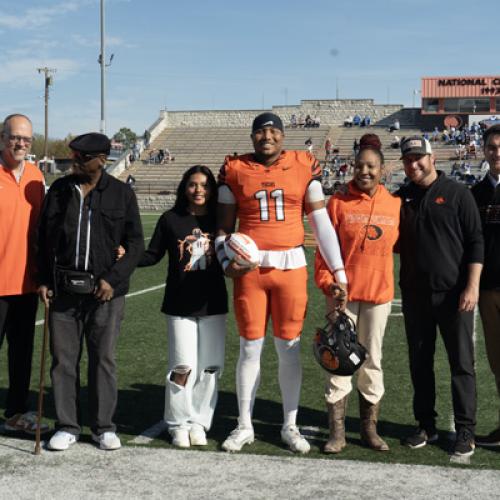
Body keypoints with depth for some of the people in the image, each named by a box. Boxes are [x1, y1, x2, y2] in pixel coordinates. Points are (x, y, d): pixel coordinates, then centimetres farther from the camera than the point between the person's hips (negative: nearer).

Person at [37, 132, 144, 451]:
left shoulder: (122, 193, 2)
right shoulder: (59, 191, 9)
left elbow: (136, 244, 2)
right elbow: (44, 238, 14)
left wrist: (113, 279, -9)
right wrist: (44, 279, 5)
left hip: (105, 292, -2)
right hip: (63, 290, 2)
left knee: (104, 358, 4)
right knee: (64, 359, 5)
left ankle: (104, 427, 16)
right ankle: (68, 426, 16)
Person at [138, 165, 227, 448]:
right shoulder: (171, 219, 1)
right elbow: (153, 255, 2)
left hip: (213, 304, 2)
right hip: (180, 305, -2)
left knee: (211, 367, 4)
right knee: (183, 367, -3)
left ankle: (199, 423, 17)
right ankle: (179, 424, 13)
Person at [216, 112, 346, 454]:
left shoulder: (304, 167, 3)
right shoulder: (236, 170, 4)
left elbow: (322, 224, 2)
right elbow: (224, 226, 8)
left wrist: (339, 271, -1)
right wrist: (227, 262, -9)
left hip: (291, 265, 0)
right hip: (249, 268, 0)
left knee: (290, 347, 7)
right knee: (251, 347, 7)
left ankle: (290, 426, 21)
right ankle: (245, 426, 21)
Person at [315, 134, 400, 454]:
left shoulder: (395, 205, 2)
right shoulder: (339, 203, -3)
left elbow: (401, 244, 12)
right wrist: (328, 284, -14)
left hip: (379, 294, 2)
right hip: (342, 293, -1)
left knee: (372, 360, 11)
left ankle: (370, 428, 23)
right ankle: (337, 432, 10)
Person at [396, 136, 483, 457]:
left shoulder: (457, 193, -3)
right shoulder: (400, 198, 10)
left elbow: (475, 242, -5)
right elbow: (394, 242, 19)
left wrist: (472, 286, -13)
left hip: (454, 294, -4)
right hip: (415, 295, 4)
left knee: (462, 364, 2)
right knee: (420, 363, 10)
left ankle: (465, 431, 10)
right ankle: (426, 426, 22)